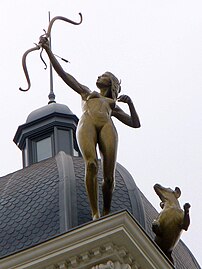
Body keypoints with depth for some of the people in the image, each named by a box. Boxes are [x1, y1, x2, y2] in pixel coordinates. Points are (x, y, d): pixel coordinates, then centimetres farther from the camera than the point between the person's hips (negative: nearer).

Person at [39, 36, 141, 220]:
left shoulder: (113, 105, 40)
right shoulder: (86, 92, 40)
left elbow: (135, 123, 32)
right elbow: (63, 73, 33)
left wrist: (130, 103, 18)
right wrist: (48, 50, 26)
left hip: (107, 126, 2)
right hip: (86, 123, -2)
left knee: (109, 175, -17)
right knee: (91, 165, -29)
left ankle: (107, 214, -1)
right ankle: (95, 213, -30)